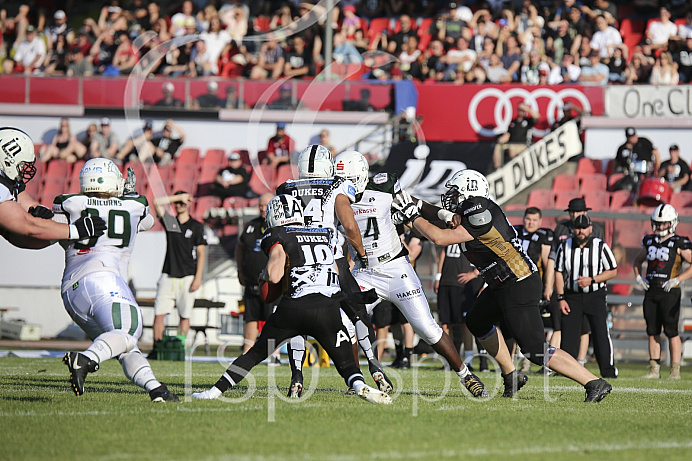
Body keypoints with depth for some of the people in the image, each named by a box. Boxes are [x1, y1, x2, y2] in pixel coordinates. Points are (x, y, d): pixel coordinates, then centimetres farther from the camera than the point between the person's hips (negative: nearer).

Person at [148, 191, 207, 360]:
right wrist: (178, 196, 2)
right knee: (159, 314, -5)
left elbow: (201, 253, 0)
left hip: (187, 276, -2)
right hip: (168, 276, 2)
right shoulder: (170, 222, 11)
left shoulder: (196, 226, 4)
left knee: (185, 316, -1)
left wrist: (198, 277, -8)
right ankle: (157, 349, -1)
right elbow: (157, 203, 3)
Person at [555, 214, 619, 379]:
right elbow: (559, 273, 5)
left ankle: (608, 370, 2)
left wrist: (591, 280, -16)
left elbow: (613, 271, -2)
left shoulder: (600, 246, -8)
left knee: (600, 333, -7)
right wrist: (561, 298, -2)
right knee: (568, 333, -3)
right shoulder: (565, 247, -1)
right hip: (572, 296, 2)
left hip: (595, 296, -2)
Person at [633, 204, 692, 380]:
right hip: (651, 292, 6)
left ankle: (675, 370, -1)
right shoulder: (650, 242, 13)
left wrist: (677, 279, -17)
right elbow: (637, 260, 29)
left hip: (669, 293, -6)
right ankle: (654, 370, 12)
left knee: (671, 332, -5)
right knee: (652, 332, 7)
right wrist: (638, 277, 11)